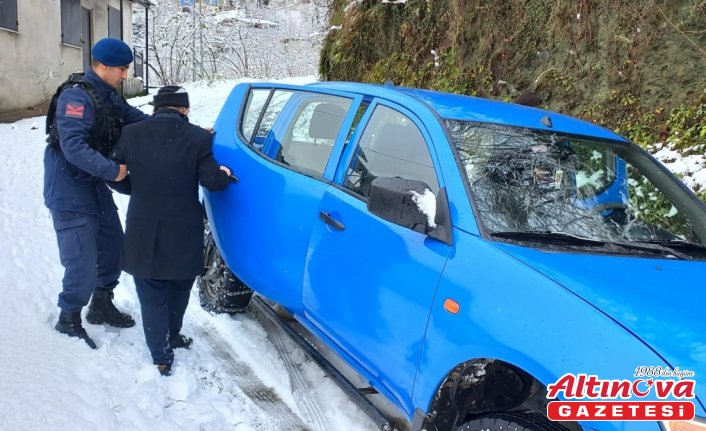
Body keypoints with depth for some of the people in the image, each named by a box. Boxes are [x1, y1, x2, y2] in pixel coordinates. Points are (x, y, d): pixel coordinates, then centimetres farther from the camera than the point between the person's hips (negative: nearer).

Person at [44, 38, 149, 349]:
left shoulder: (109, 96, 8)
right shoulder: (76, 96, -21)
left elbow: (138, 119, 11)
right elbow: (73, 147, -30)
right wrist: (112, 170, -32)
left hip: (95, 186, 10)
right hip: (70, 193, -9)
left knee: (113, 247, 16)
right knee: (83, 262, -8)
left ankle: (101, 305, 34)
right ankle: (69, 319, 14)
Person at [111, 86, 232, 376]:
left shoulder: (132, 134, -3)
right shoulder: (198, 137, -10)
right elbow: (211, 181, -12)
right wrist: (224, 175, 10)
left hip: (144, 233, 1)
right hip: (183, 233, 0)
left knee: (152, 296, 12)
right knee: (179, 288, 24)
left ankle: (162, 357, 14)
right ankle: (172, 335, 40)